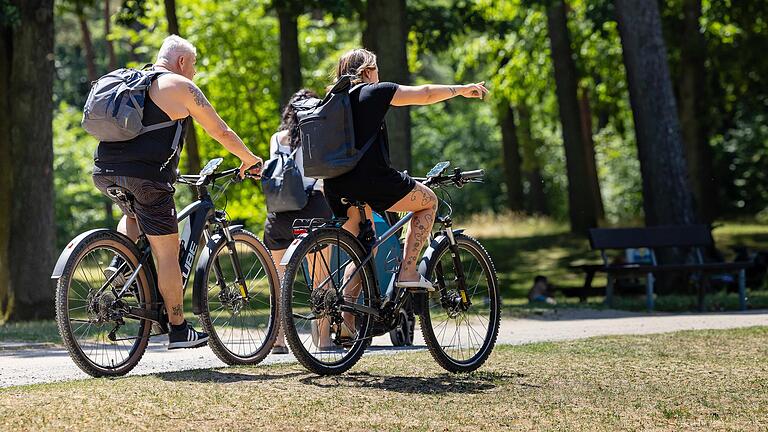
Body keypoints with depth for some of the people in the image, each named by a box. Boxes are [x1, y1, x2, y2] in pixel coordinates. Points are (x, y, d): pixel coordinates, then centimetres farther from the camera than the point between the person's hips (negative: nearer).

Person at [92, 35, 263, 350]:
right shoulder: (181, 86, 3)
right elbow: (220, 132, 5)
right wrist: (249, 158, 21)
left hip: (104, 171, 7)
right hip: (145, 175, -7)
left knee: (134, 212, 38)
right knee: (167, 252, 2)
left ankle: (120, 264, 13)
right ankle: (178, 329, 6)